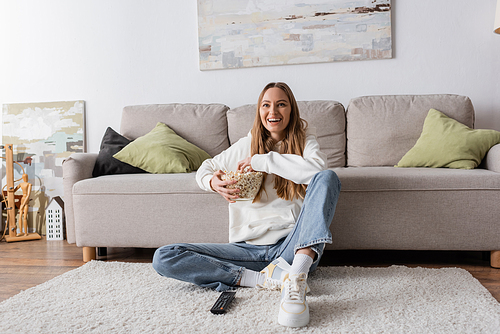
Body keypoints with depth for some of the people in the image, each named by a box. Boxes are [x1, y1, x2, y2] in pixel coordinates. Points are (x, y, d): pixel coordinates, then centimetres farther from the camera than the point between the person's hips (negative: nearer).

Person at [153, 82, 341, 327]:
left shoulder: (303, 139, 4)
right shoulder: (245, 146, 9)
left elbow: (317, 168, -20)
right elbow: (205, 169, 20)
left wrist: (264, 160, -16)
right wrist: (212, 183, -4)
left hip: (292, 245, -2)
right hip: (249, 248, 2)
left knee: (327, 177, -26)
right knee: (163, 258, -15)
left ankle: (296, 276, -39)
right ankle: (263, 278, -22)